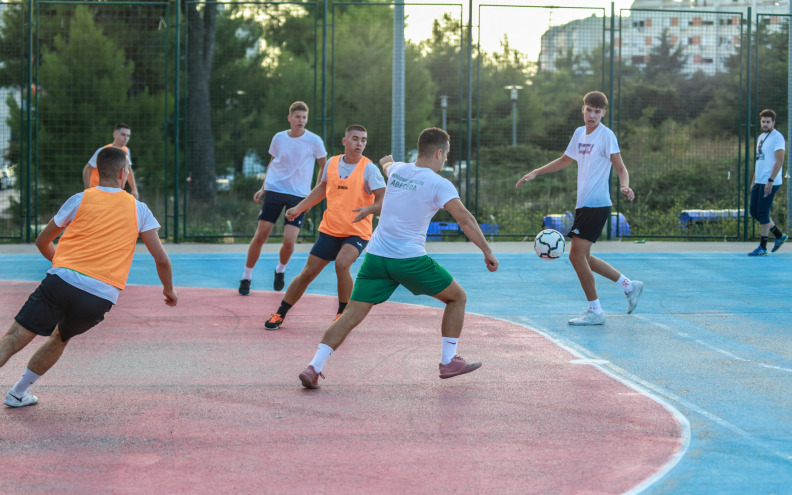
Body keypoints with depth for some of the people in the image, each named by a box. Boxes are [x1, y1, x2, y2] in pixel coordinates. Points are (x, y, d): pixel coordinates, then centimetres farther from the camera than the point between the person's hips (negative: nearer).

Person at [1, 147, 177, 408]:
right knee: (60, 337, 26)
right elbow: (161, 259, 12)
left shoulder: (80, 199, 12)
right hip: (102, 297, 2)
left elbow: (42, 242, 20)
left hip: (62, 281, -1)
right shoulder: (138, 209, 12)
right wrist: (169, 289, 31)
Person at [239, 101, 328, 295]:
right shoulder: (279, 138, 3)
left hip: (299, 195, -2)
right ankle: (246, 277, 11)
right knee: (260, 236, -4)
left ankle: (280, 270, 21)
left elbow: (325, 168, 7)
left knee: (289, 241, -10)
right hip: (274, 190, 2)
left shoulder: (314, 141, -4)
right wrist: (263, 188, 12)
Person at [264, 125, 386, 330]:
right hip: (329, 229, 4)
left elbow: (383, 201, -15)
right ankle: (279, 315, 19)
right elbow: (322, 188, 22)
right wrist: (298, 208, 17)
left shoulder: (369, 169, -10)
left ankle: (342, 315, -9)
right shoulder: (332, 163, 4)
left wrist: (369, 209, -35)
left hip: (357, 233, -4)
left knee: (342, 264, -29)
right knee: (308, 273, 4)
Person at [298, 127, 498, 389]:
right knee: (457, 297, 15)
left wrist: (386, 160, 60)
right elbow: (465, 219, -14)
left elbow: (387, 164, 36)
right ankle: (448, 361, 14)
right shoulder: (439, 184, -7)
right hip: (410, 259, -5)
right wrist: (487, 251, -8)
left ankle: (314, 367, -12)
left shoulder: (398, 170, 11)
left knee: (351, 315, 2)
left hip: (375, 256, 5)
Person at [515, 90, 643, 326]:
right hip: (583, 204, 9)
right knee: (580, 257, 11)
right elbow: (565, 160, 28)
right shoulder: (579, 133, 13)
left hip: (597, 205, -8)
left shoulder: (606, 136, -10)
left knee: (577, 254, -12)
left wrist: (625, 185, -38)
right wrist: (536, 172, 26)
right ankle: (629, 285, 22)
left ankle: (595, 312, -3)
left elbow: (620, 167, -17)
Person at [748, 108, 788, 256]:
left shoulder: (777, 137, -10)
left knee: (762, 213, -7)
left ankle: (763, 247, 1)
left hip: (770, 183, -9)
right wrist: (754, 181, 19)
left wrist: (770, 181, -21)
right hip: (759, 182, 9)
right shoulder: (761, 138, 17)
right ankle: (779, 235, 23)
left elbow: (780, 160, -17)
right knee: (754, 212, 9)